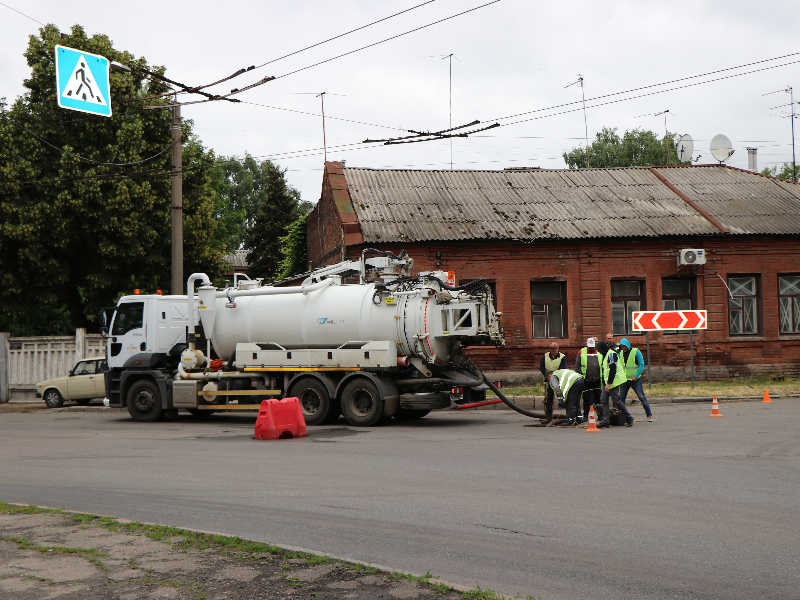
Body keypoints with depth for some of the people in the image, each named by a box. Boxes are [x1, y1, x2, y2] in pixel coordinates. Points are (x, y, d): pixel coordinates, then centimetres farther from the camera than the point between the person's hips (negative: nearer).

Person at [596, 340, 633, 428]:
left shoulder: (611, 354, -15)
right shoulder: (606, 354, 16)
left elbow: (613, 370, -21)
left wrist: (608, 384, -23)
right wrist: (605, 383, 20)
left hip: (613, 382, -10)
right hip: (607, 383, 10)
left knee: (616, 400, -8)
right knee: (603, 400, 4)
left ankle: (629, 418, 6)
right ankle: (606, 421, 3)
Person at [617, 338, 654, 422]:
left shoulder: (636, 352, -8)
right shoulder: (620, 353, 6)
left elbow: (642, 365, -8)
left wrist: (636, 376, -16)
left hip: (635, 379, -4)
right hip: (624, 380, 5)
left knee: (642, 397, -5)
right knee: (621, 398, 6)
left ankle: (649, 415, 1)